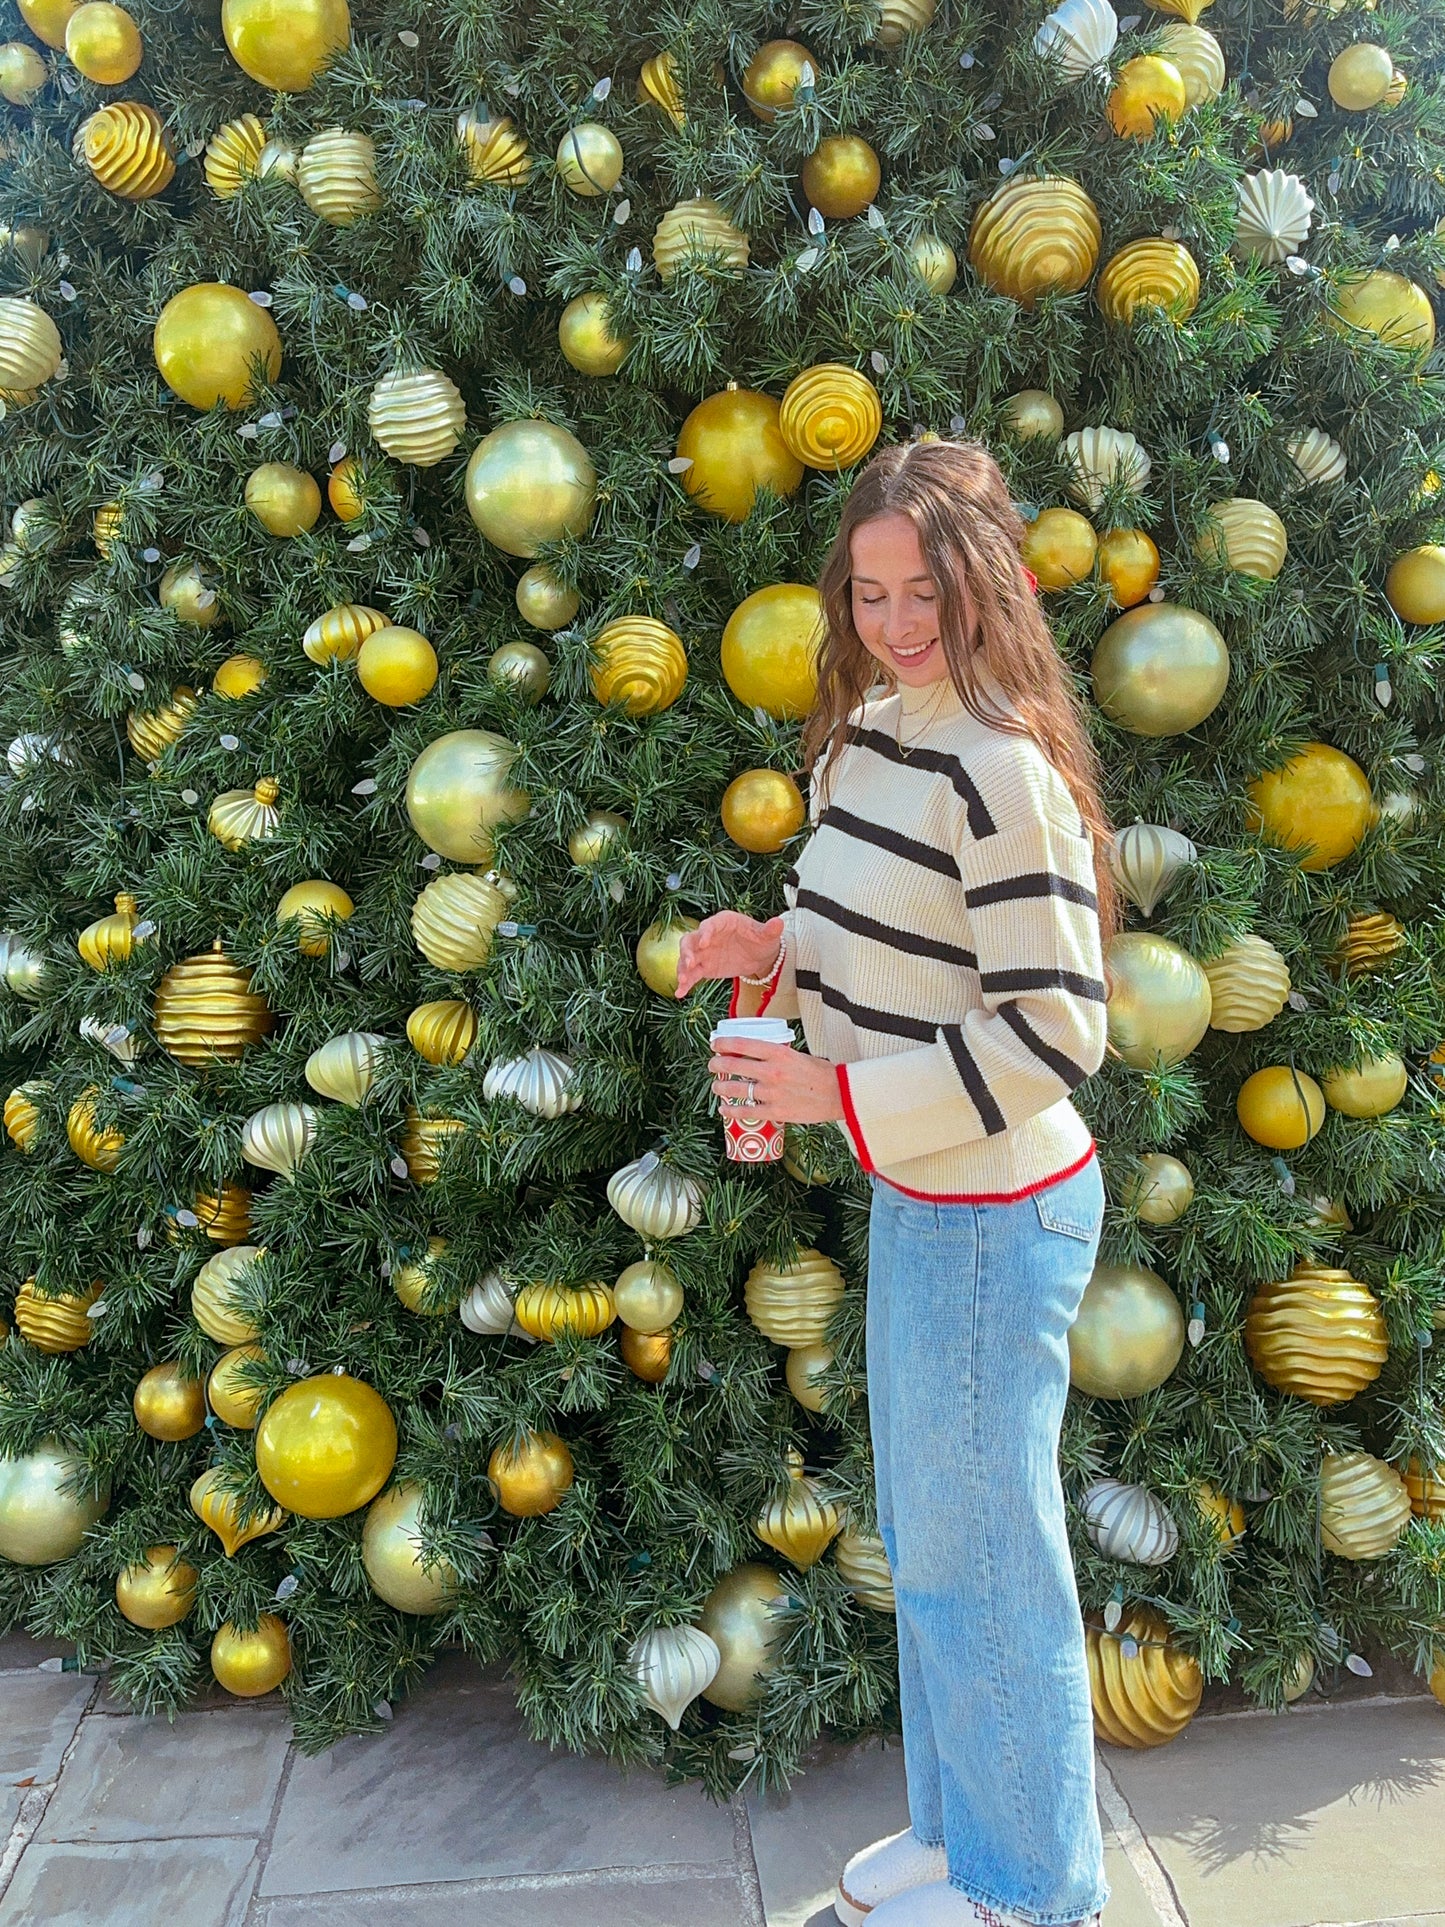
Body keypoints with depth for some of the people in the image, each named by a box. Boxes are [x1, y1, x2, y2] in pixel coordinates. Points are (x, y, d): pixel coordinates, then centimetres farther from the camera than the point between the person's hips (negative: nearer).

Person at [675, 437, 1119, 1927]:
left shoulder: (1001, 771, -21)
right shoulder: (869, 732, 6)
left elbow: (1052, 1033, -22)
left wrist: (838, 1095, -21)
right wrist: (776, 951, -1)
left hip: (990, 1214, -9)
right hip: (911, 1197, 9)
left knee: (976, 1557, 8)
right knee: (928, 1539, 23)